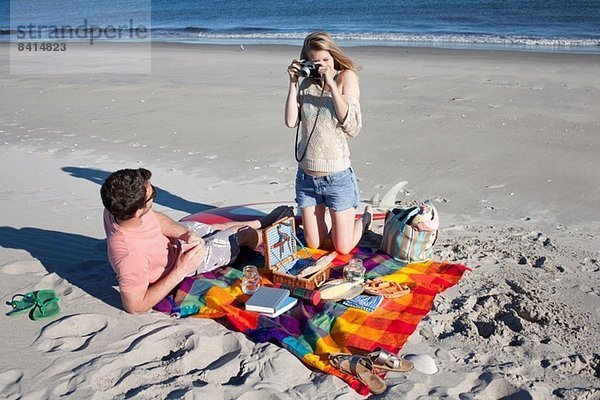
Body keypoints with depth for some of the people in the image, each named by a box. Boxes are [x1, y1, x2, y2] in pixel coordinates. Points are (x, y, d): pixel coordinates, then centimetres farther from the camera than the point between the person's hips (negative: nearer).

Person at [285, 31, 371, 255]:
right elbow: (291, 121, -7)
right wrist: (293, 83, -9)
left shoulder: (346, 78, -8)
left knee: (343, 249, 6)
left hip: (337, 176, -4)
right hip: (306, 176, 4)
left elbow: (353, 128, -18)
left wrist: (331, 86, -20)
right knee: (313, 245, 15)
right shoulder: (307, 83, 3)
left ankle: (366, 218, 35)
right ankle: (329, 214, 43)